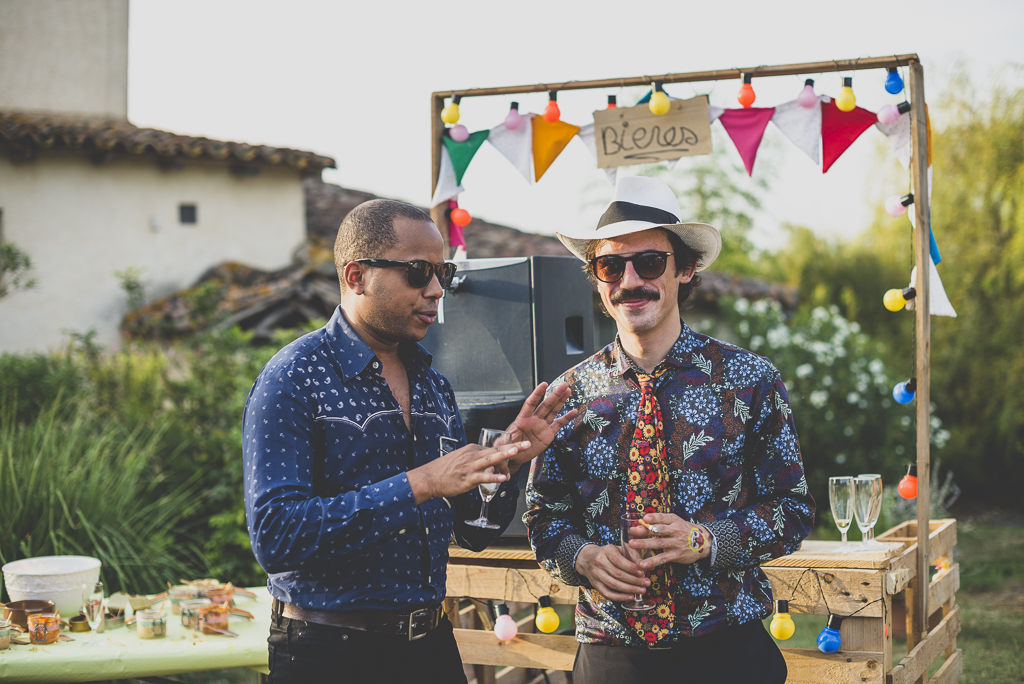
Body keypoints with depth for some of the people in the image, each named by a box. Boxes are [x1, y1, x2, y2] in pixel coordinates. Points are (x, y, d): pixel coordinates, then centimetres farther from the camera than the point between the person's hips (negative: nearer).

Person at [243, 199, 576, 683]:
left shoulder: (434, 385, 9)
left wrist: (504, 465, -7)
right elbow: (274, 534, -24)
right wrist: (417, 485, -26)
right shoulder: (292, 381, -12)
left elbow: (473, 533, 13)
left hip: (432, 645, 6)